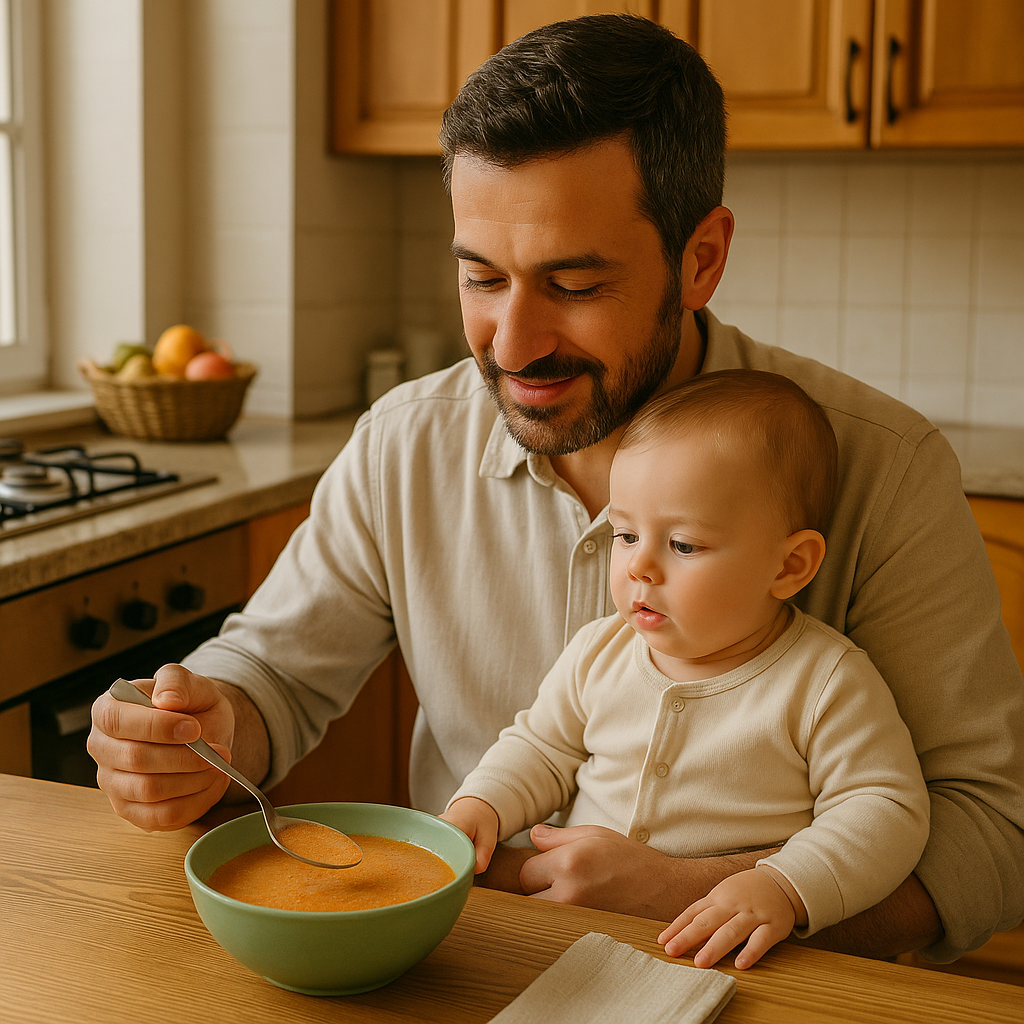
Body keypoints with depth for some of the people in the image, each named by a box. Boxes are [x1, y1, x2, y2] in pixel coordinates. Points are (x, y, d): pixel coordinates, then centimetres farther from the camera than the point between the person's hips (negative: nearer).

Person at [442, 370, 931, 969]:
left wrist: (785, 887, -27)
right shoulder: (599, 654, 6)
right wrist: (481, 805, 1)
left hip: (733, 962, -6)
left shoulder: (826, 679, -10)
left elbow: (886, 809, -12)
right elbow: (541, 750, 20)